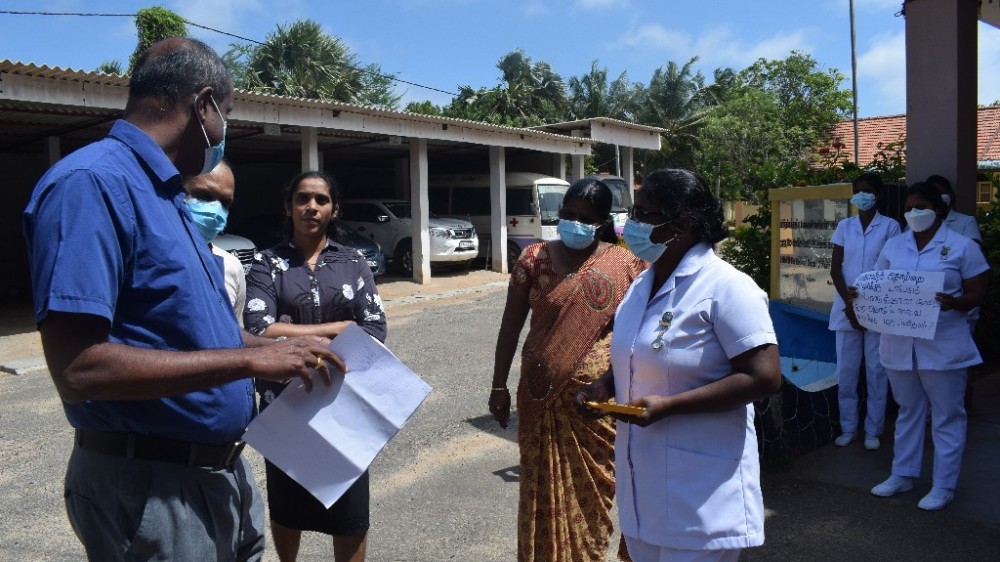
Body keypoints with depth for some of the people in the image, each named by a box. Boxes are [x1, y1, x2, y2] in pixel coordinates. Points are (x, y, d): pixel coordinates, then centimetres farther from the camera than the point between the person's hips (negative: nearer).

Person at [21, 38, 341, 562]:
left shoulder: (166, 195, 9)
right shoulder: (91, 183, -19)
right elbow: (79, 369, -27)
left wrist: (279, 349, 13)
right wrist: (249, 360, -25)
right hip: (149, 486, -9)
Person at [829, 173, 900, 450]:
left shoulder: (890, 226, 0)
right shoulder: (844, 226, 7)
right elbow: (835, 268, 3)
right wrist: (849, 303, -9)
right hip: (846, 307, 2)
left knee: (876, 370, 3)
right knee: (846, 370, 5)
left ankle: (873, 430, 13)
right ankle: (848, 427, 16)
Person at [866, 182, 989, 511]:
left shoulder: (962, 246, -4)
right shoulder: (893, 246, 8)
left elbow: (977, 295, -6)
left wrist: (953, 302, -26)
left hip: (943, 347, -4)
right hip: (899, 345, 4)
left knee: (947, 417, 6)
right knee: (908, 412, 17)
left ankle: (944, 486, 17)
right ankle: (902, 475, 29)